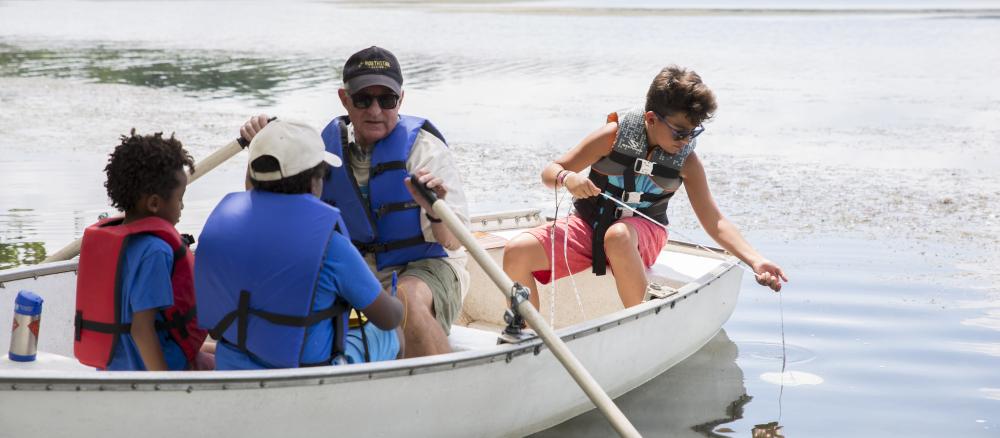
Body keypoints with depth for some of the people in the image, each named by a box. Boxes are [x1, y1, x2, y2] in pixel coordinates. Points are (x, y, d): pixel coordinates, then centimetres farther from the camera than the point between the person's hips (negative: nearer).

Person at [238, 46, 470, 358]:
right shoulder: (330, 143, 3)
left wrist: (435, 210, -39)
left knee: (407, 300, -38)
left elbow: (453, 241, -17)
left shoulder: (424, 147, -11)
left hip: (425, 267, -4)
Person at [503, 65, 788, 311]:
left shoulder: (687, 161, -7)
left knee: (618, 236, -40)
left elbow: (714, 222, -5)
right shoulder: (615, 135, -12)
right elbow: (550, 172, -7)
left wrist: (756, 261, -18)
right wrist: (567, 178, -33)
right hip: (589, 225, 1)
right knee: (517, 251, -23)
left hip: (642, 232, -1)